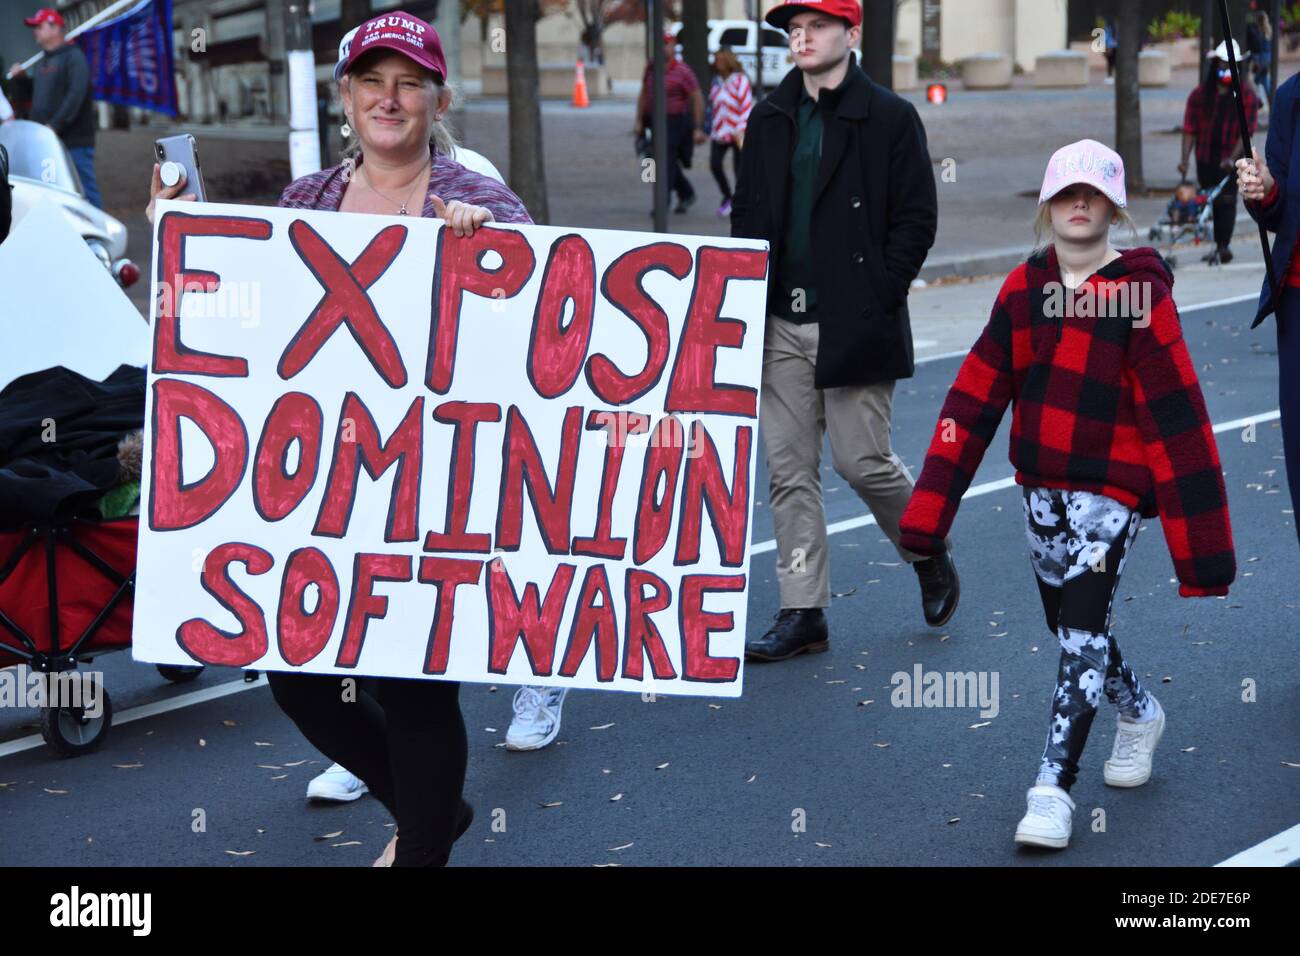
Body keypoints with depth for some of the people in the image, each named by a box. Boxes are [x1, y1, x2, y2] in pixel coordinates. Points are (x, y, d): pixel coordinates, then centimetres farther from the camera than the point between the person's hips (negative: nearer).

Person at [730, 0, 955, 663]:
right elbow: (747, 216, 16)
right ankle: (803, 613, 9)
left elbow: (916, 219, -5)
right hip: (781, 324, 5)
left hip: (853, 326, -5)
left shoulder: (889, 118, -3)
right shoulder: (769, 121, 13)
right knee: (789, 470, 3)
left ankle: (931, 558, 25)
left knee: (862, 461, -3)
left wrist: (877, 296, -12)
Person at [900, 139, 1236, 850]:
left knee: (1082, 629, -12)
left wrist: (1201, 544, -15)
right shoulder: (1023, 289, 3)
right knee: (1067, 624, 18)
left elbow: (1176, 416, -13)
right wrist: (928, 511, 0)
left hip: (1112, 489, -6)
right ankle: (1139, 712, 45)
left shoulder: (1140, 293, -12)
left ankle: (1053, 787, -8)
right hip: (1041, 485, 6)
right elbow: (976, 396, 2)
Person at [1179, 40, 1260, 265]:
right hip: (1205, 158, 3)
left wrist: (1232, 158, -21)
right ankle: (1220, 245, 21)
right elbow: (1190, 129, -1)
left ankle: (1222, 247, -6)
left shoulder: (1246, 95, -4)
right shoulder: (1200, 95, 1)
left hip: (1230, 159, -3)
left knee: (1226, 201, -9)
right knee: (1209, 201, 9)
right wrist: (1185, 158, -12)